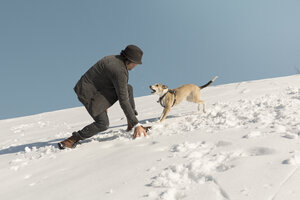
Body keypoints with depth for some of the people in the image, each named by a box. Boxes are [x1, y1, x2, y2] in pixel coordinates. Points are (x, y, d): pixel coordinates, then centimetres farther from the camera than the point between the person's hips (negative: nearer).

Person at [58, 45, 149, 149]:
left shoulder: (115, 59, 4)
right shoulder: (120, 71, -26)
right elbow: (123, 101, -28)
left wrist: (105, 104, 30)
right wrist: (136, 124, -25)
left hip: (98, 88, 10)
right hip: (89, 94, -10)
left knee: (128, 88, 4)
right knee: (103, 124, -15)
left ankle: (131, 125, 10)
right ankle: (73, 139, -2)